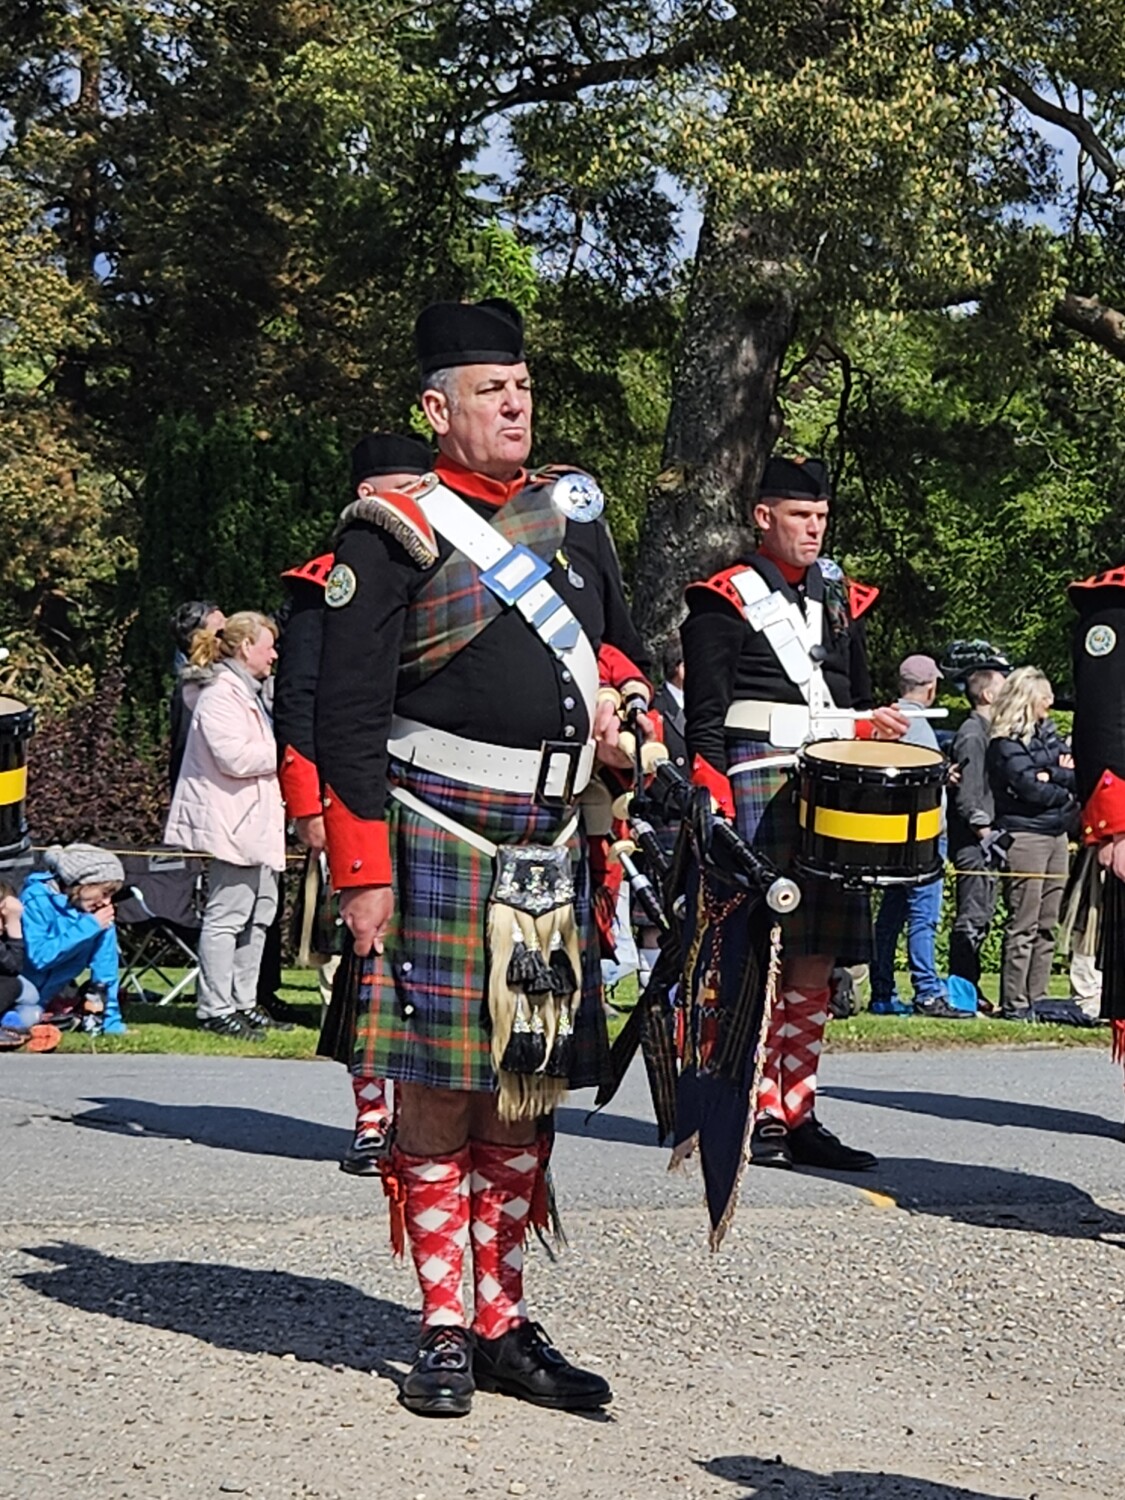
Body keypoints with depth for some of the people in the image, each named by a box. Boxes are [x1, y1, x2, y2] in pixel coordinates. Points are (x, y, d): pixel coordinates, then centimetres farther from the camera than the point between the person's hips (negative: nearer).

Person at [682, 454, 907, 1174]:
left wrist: (873, 725, 3)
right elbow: (705, 718, -4)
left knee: (816, 959, 6)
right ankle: (760, 1115, 0)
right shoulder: (724, 601, 1)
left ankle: (799, 1113, 12)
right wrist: (715, 809, -13)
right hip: (757, 783, -6)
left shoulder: (838, 600, 19)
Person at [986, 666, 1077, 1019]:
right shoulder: (1005, 744, -8)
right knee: (1024, 926, -7)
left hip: (1056, 834, 8)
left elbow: (1076, 773, 7)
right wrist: (1068, 794, 0)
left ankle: (1037, 998, 11)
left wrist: (1054, 775, -12)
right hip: (1024, 835, -8)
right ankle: (1014, 1004, -4)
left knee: (1047, 925, 7)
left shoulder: (1047, 733, 16)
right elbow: (1031, 788, -15)